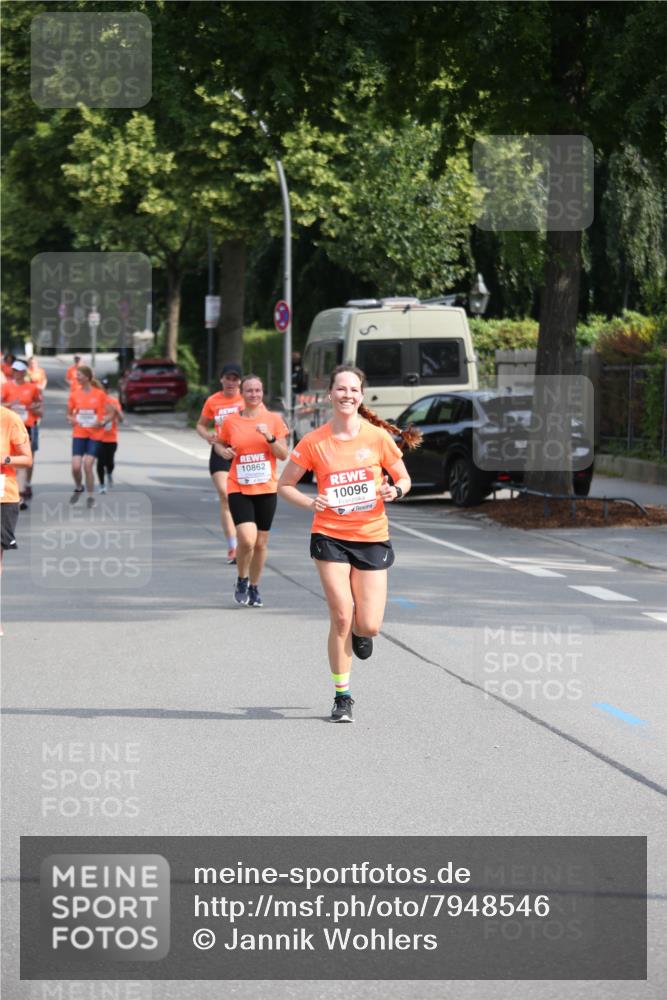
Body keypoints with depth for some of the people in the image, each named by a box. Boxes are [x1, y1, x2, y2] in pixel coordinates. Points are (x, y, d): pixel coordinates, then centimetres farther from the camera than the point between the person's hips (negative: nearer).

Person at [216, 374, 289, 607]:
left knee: (261, 542, 8)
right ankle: (242, 581, 7)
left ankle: (254, 588, 26)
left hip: (266, 489, 2)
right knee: (247, 539, -18)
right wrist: (223, 451, -5)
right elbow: (220, 443, 17)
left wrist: (270, 438, -16)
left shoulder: (273, 419, 1)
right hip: (239, 489, -2)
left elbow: (284, 455, 1)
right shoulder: (231, 421, 1)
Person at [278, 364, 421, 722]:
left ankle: (359, 632, 37)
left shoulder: (378, 437, -3)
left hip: (372, 538, 1)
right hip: (330, 536, -1)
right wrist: (310, 503, -14)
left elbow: (404, 479, 8)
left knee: (369, 626, -3)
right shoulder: (314, 442, -4)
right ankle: (342, 695, 6)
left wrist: (394, 490, -15)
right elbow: (284, 484, 5)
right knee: (341, 617, -9)